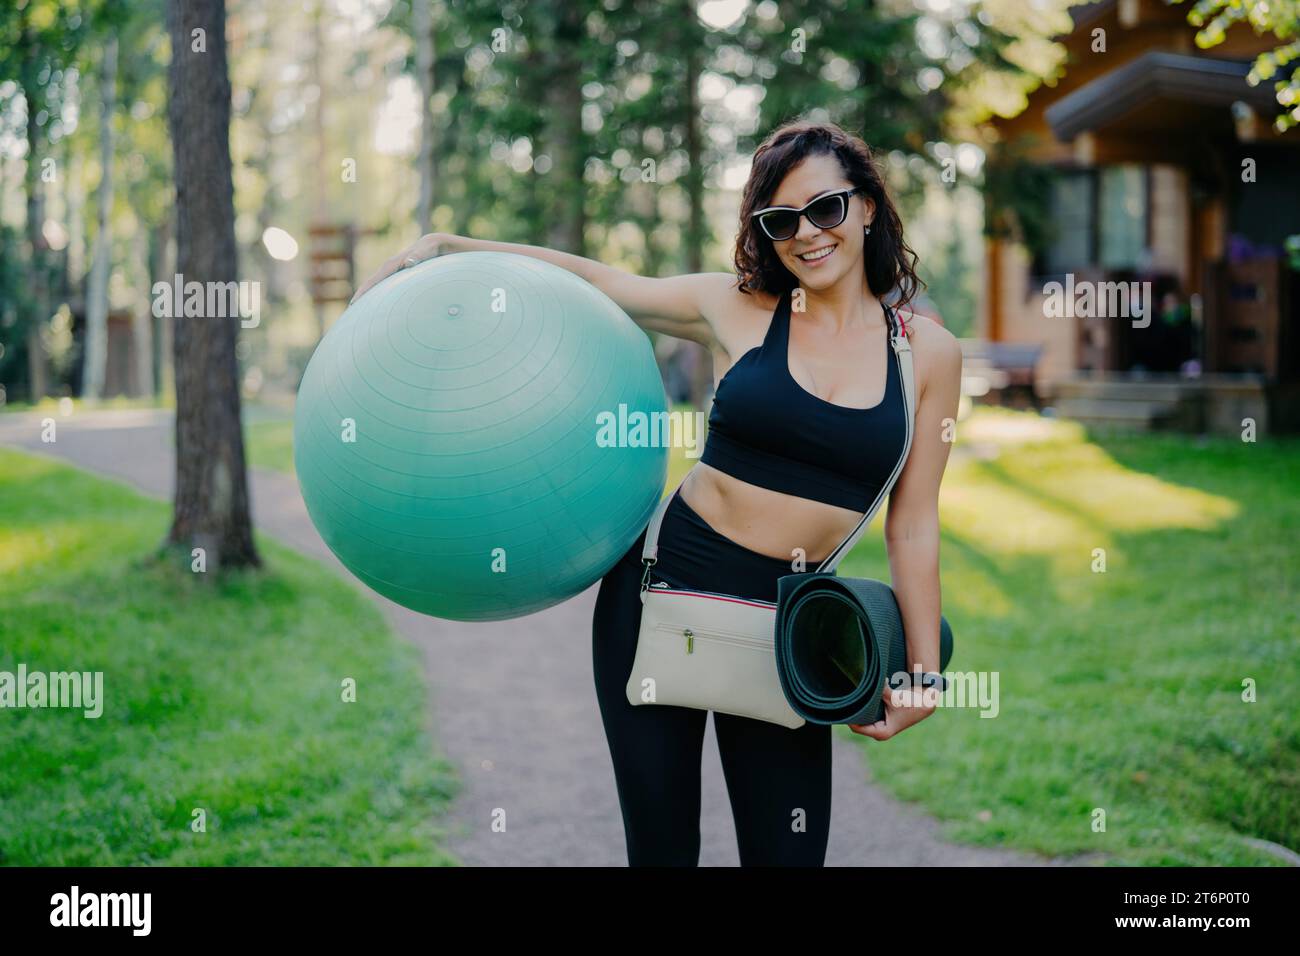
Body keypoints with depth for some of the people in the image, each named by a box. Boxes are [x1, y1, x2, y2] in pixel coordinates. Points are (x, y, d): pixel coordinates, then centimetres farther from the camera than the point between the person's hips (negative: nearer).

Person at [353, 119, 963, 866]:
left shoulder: (929, 352, 1)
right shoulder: (737, 309, 1)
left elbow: (913, 525, 5)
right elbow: (594, 279, 11)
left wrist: (924, 668, 4)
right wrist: (446, 246, 9)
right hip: (664, 588, 0)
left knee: (787, 853, 3)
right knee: (660, 844, 6)